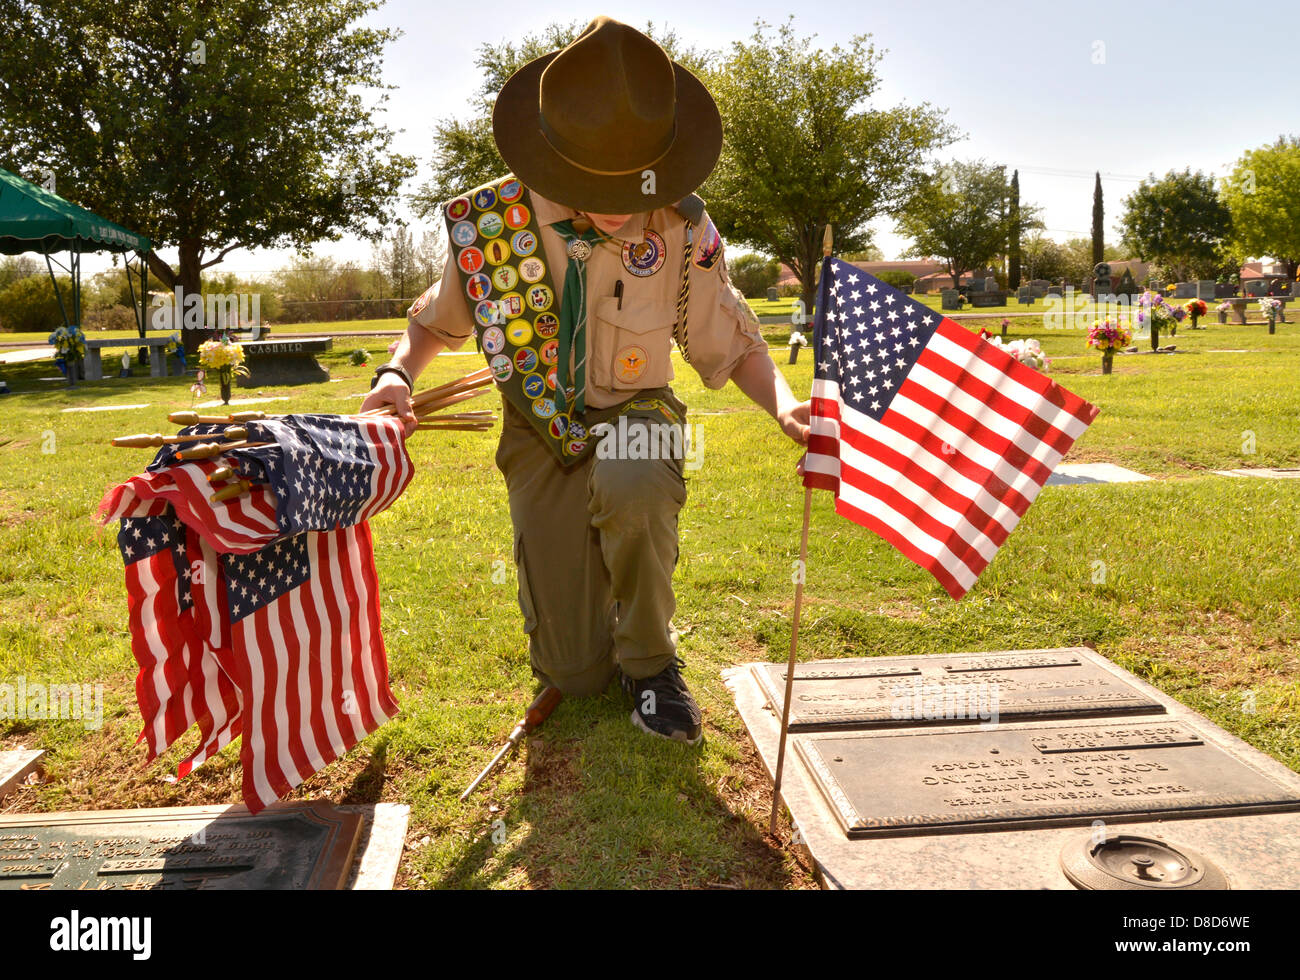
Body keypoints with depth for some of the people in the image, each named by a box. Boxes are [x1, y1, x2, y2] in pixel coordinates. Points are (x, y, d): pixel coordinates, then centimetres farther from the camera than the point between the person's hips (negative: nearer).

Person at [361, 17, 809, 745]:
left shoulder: (681, 229, -16)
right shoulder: (487, 224, -14)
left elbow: (733, 345, -3)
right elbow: (435, 323, 5)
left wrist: (784, 403, -25)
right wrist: (398, 374, -17)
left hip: (632, 416, -1)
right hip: (542, 438, 1)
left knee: (632, 480, -43)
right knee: (574, 674, -1)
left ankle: (651, 662, -12)